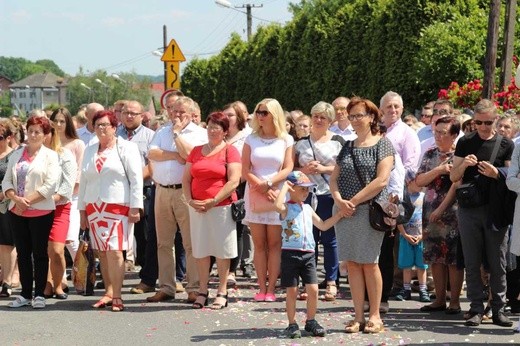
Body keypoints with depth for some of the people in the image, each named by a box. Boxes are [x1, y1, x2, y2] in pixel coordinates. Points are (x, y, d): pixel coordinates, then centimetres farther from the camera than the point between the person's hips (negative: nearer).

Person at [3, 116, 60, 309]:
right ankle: (26, 294, 15)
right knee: (23, 253, 8)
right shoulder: (16, 155, 13)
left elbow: (50, 185, -11)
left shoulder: (50, 156, -1)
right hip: (17, 212, 4)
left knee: (40, 253, 1)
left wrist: (28, 201, -14)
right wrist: (15, 198, -11)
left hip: (41, 212, -4)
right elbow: (7, 181, 8)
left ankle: (39, 295, 8)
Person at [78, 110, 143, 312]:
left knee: (114, 251, -12)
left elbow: (136, 179, -4)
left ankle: (116, 297, -10)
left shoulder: (126, 148, 2)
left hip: (118, 207, -5)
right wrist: (82, 209, 15)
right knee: (102, 252, 3)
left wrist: (135, 207, -11)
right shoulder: (90, 151, 17)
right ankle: (108, 292, 8)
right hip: (94, 208, 5)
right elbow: (83, 181, 20)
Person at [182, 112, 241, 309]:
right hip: (197, 208, 4)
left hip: (222, 206, -4)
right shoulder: (196, 151, 14)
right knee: (200, 250, 5)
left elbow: (234, 181, -11)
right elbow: (186, 178, 12)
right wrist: (190, 200, -4)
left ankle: (222, 292, 6)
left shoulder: (230, 151, -1)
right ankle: (202, 291, 12)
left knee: (222, 250, 0)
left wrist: (213, 201, -14)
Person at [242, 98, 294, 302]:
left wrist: (269, 183, -15)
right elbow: (245, 171, 1)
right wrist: (261, 187, -11)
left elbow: (288, 169, -2)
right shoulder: (251, 139, 8)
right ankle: (262, 288, 3)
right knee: (259, 243, 1)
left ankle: (271, 289, 0)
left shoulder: (286, 140, 6)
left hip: (277, 196, -1)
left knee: (274, 244, -2)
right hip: (254, 195, 1)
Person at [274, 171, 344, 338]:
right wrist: (285, 186, -18)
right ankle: (292, 324, 12)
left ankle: (311, 321, 15)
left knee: (313, 289, 0)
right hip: (290, 254, -5)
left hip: (308, 254, 5)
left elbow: (323, 225, 25)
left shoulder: (308, 208, 17)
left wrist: (338, 214, 18)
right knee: (292, 291, 1)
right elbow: (277, 205, -29)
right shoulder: (286, 208, -4)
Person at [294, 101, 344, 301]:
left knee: (330, 239, 0)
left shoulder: (338, 141, 5)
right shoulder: (302, 142, 13)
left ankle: (331, 282, 7)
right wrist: (305, 170, -8)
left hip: (329, 195, -2)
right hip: (306, 195, 3)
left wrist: (324, 169, -12)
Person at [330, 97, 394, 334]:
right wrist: (339, 200, -9)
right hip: (345, 211, 5)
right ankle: (358, 316, 6)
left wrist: (354, 201, -13)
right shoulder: (347, 147, 15)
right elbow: (334, 178, 11)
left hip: (370, 210, -5)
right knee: (352, 263, 3)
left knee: (369, 262, -3)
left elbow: (381, 180, -11)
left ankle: (375, 316, 5)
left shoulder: (382, 144, -1)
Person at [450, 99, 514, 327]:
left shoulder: (506, 144, 4)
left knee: (497, 263, 1)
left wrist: (496, 174, -16)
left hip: (496, 210, -1)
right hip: (469, 209, 1)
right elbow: (453, 177, 8)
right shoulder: (465, 143, 7)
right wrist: (464, 165, -12)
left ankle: (498, 310, 7)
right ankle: (476, 309, 7)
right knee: (472, 263, 2)